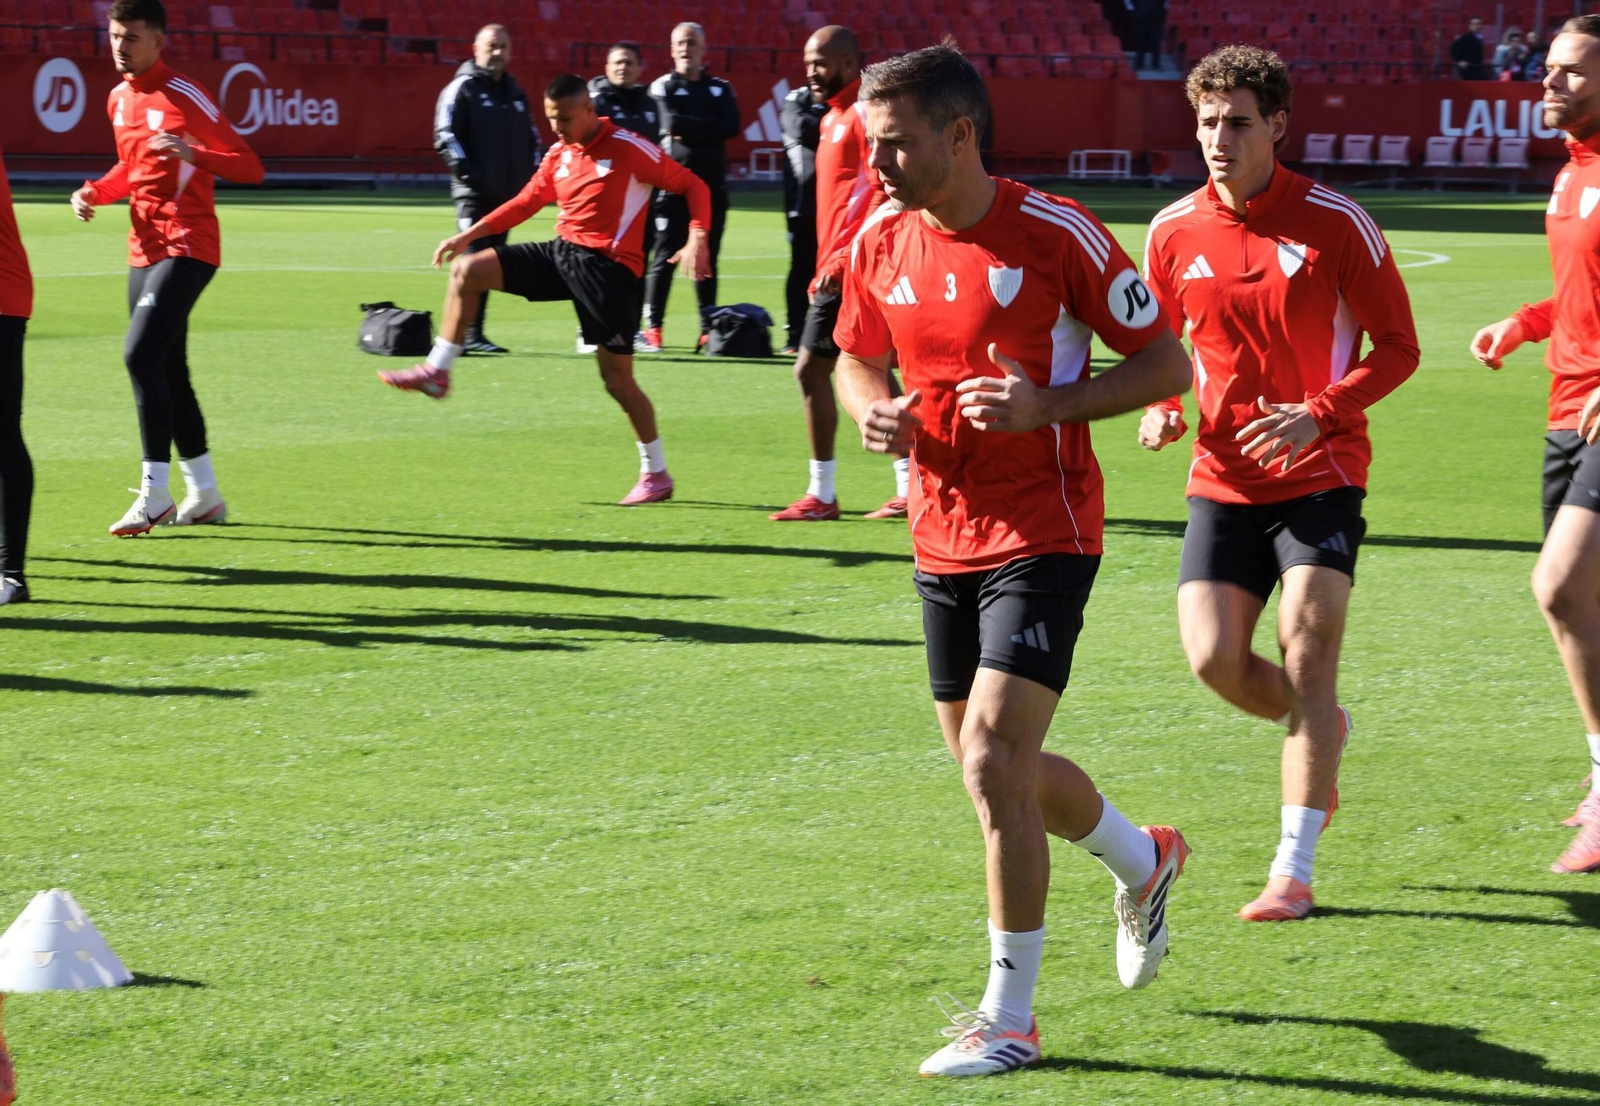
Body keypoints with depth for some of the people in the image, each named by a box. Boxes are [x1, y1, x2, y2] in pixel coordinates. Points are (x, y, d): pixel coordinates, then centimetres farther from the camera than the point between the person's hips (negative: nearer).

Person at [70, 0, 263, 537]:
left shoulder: (185, 97, -12)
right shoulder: (120, 99, 12)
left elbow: (250, 167, -14)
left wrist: (191, 153, -30)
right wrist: (95, 191, 8)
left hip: (187, 246, -8)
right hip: (144, 248, 8)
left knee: (141, 354, -20)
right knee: (168, 371, 12)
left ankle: (154, 495, -17)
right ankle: (204, 495, 23)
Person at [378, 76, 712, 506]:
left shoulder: (628, 149, -10)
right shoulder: (559, 155, 10)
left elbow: (692, 186, -8)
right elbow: (525, 203, 22)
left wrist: (696, 239, -23)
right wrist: (468, 235, 18)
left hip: (609, 266, -7)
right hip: (562, 251, 7)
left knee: (617, 376, -5)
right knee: (466, 269, -4)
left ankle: (656, 474, 9)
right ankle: (436, 372, 2)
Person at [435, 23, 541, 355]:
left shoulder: (515, 92, 19)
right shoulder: (462, 89, -3)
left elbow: (531, 137, 27)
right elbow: (445, 135, -11)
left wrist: (531, 173, 12)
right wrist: (466, 172, -19)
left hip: (507, 193, 7)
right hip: (474, 192, -7)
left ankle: (473, 333, 13)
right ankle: (467, 334, -15)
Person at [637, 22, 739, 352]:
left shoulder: (720, 89, 12)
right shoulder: (663, 87, 3)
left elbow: (732, 127, -4)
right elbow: (671, 124, -14)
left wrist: (688, 129, -9)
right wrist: (708, 127, -7)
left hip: (712, 187, 3)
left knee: (707, 259, 7)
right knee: (665, 257, -6)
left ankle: (708, 329, 11)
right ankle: (652, 328, -5)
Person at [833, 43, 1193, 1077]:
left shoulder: (1057, 234, -14)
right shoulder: (881, 242, 2)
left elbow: (1167, 363, -8)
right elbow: (858, 360, 19)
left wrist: (1048, 405, -21)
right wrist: (874, 411, -4)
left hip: (1041, 535, -7)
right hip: (943, 537, 7)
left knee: (993, 763, -16)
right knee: (998, 769, 15)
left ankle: (1008, 1019, -4)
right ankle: (1143, 860, 46)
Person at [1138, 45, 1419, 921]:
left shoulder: (1335, 224, -8)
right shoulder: (1174, 233, 3)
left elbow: (1397, 346, -3)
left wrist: (1318, 414, -18)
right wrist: (1161, 408, -5)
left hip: (1318, 473, -3)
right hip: (1224, 478, 4)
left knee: (1305, 652, -12)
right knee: (1213, 658, -7)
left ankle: (1293, 873, -8)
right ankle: (1322, 728, 28)